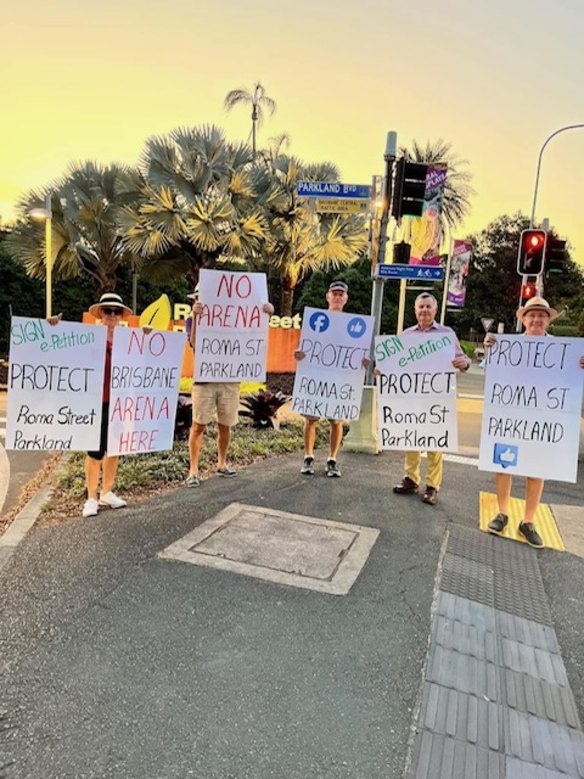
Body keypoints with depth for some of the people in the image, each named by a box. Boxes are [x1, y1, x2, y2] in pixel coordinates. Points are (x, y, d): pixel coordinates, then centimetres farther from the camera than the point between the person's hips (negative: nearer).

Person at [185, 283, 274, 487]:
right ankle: (193, 470, 6)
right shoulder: (192, 320, 2)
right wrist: (196, 317, -28)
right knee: (198, 426, -2)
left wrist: (265, 314, -11)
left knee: (225, 425, 13)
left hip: (230, 379, 2)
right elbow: (195, 344, -17)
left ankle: (221, 464, 30)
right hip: (204, 380, -2)